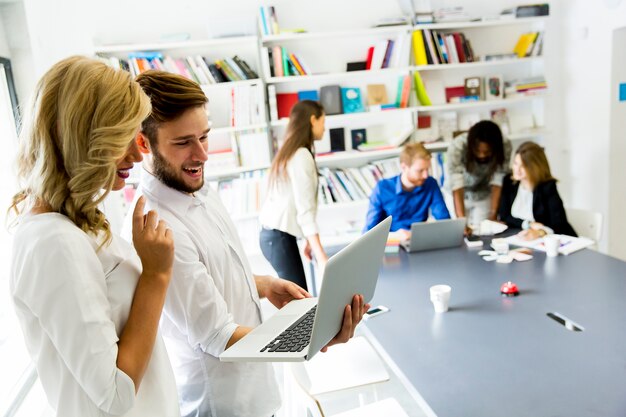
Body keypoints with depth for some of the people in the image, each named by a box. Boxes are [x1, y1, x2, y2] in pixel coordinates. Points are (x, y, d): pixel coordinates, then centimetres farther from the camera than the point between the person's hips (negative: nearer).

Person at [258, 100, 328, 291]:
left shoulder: (289, 152, 13)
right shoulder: (302, 156, -15)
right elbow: (305, 210, -21)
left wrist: (309, 240, 16)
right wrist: (321, 255, -24)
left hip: (275, 233, 9)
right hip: (279, 237, -9)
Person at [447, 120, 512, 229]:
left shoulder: (505, 146, -26)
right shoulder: (457, 146, -33)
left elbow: (498, 182, -24)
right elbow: (456, 185, -36)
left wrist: (493, 215, -30)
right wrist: (461, 220, -43)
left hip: (484, 194, 2)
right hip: (459, 194, -1)